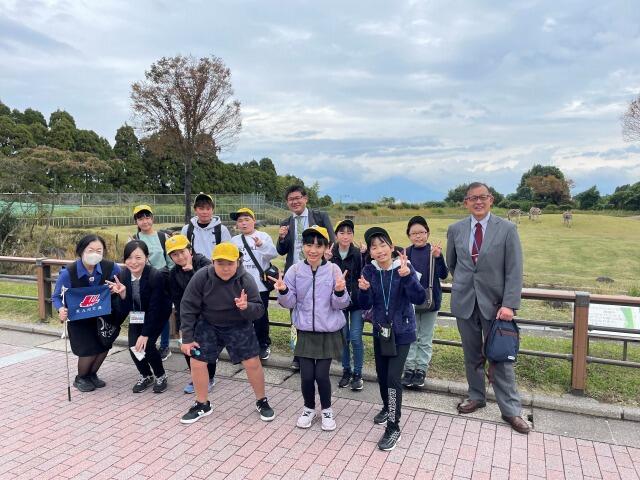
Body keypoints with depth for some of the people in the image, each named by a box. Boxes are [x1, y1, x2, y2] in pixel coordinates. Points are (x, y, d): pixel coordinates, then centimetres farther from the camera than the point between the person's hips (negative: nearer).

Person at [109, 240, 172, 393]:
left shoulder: (156, 276, -32)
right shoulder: (124, 275, -17)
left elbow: (154, 308, -26)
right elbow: (125, 309, -13)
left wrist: (145, 335, -24)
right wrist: (122, 293, -32)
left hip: (158, 314, -4)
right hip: (137, 314, 5)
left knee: (147, 344, -18)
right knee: (133, 346, -9)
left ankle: (160, 375, 10)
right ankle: (146, 375, 20)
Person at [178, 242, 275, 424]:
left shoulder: (246, 280, -23)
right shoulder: (201, 277, -22)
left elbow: (259, 310, -20)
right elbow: (188, 307, -13)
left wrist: (247, 307, -44)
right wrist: (187, 338, -11)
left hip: (239, 326, -1)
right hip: (208, 326, 1)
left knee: (252, 363, -4)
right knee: (196, 362, 1)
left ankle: (262, 401, 21)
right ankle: (202, 404, 26)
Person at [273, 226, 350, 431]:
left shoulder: (333, 270, -9)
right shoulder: (295, 270, -6)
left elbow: (340, 304, -7)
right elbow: (289, 303, -1)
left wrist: (340, 292, -27)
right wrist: (283, 291, -21)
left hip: (329, 332, -1)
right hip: (305, 332, 1)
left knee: (321, 374, 0)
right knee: (306, 375, 3)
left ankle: (326, 409, 29)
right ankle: (309, 408, 32)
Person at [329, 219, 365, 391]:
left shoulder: (359, 253, -9)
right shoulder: (330, 255, -3)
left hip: (357, 301, -2)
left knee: (356, 338, -1)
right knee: (343, 337, 11)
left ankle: (357, 373, 17)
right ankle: (346, 371, 28)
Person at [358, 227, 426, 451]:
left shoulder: (404, 267, -16)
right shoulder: (369, 270, -7)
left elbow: (419, 298, -24)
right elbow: (365, 304, -6)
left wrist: (407, 277, -39)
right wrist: (363, 290, -27)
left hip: (401, 331, -4)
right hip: (380, 330, 4)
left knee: (393, 377, -9)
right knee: (381, 373, 18)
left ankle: (393, 427, 6)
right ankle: (387, 407, 45)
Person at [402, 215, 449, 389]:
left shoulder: (434, 251, -8)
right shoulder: (407, 253, -2)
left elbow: (443, 275, -16)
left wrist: (438, 257, -30)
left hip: (430, 300, -2)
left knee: (425, 339, 12)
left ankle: (421, 370, 24)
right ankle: (409, 369, 23)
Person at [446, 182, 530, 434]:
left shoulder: (507, 229, -6)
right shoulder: (455, 230, 2)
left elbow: (514, 271, -9)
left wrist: (509, 304, -16)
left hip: (494, 302, -2)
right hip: (464, 301, 3)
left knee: (501, 356, 3)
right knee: (472, 354, 14)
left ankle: (510, 409, 16)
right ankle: (476, 396, 32)